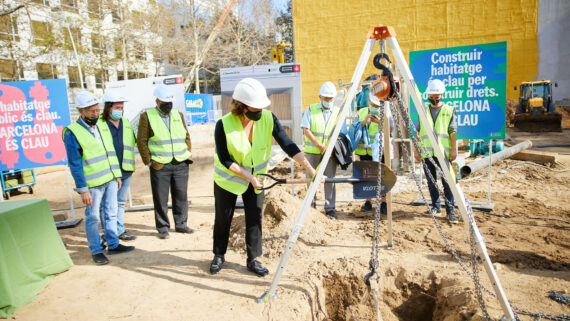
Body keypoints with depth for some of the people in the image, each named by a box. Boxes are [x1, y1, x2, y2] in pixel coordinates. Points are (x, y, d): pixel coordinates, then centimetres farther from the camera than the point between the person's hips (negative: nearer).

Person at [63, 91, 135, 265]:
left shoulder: (102, 127, 10)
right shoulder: (72, 133, -11)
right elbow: (75, 164, -13)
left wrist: (117, 175, 15)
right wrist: (83, 189, -15)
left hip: (110, 180, 7)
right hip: (92, 184, -6)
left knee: (111, 213, 13)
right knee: (93, 217, 4)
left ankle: (113, 245, 25)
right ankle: (96, 251, 17)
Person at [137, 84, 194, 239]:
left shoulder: (178, 115, 11)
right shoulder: (147, 117, -1)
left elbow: (186, 136, 17)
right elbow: (141, 141, -1)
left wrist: (189, 154, 8)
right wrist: (148, 161, -5)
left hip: (181, 164, 4)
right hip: (160, 166, -3)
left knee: (181, 196, 10)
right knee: (160, 199, 4)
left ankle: (180, 224, 25)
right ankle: (163, 228, 17)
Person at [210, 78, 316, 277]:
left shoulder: (268, 118, -19)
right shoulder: (224, 125, -26)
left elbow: (287, 144, -20)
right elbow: (225, 159, -19)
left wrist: (310, 169, -28)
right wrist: (248, 177, -25)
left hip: (256, 177, 2)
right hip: (228, 178, -2)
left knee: (254, 218, 4)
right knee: (223, 219, 11)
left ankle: (253, 260, 21)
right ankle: (219, 256, 32)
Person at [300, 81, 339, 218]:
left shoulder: (337, 112, 10)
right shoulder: (311, 109, 5)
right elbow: (306, 130, -4)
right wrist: (319, 145, -14)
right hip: (312, 152, -1)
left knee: (330, 179, 1)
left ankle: (330, 208, 10)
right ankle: (311, 206, 16)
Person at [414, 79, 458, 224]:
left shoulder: (449, 110, 7)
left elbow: (453, 131, 2)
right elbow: (418, 132, 14)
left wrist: (454, 149, -6)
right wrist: (416, 149, 10)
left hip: (443, 152, -3)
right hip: (426, 152, 3)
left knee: (447, 181, -7)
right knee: (431, 181, 8)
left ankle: (450, 210, 0)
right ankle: (436, 206, 20)